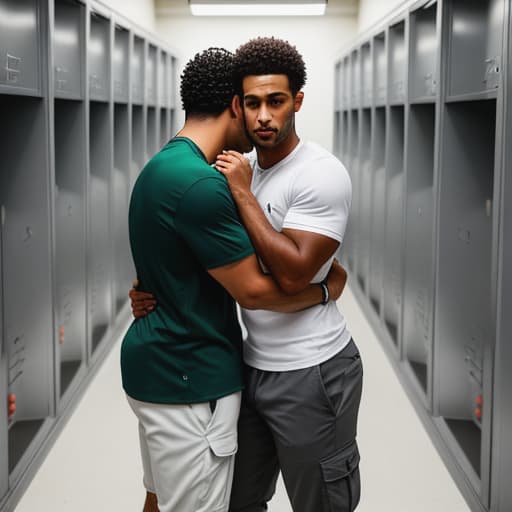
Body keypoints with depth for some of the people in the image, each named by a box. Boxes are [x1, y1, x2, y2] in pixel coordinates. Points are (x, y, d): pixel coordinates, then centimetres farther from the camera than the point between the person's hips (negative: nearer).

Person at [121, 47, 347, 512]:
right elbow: (254, 291, -19)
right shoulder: (200, 184, -24)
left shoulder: (164, 165, 8)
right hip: (190, 383, -10)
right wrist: (326, 289, -3)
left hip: (161, 365, 10)